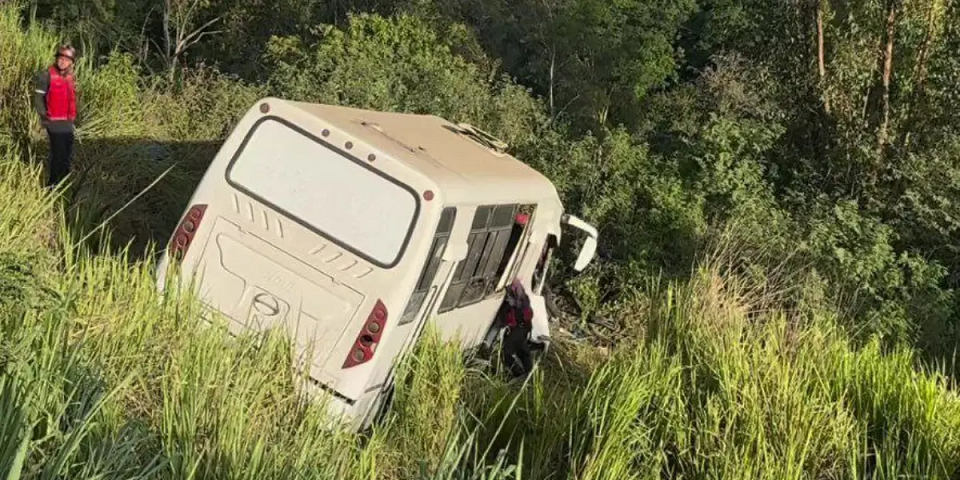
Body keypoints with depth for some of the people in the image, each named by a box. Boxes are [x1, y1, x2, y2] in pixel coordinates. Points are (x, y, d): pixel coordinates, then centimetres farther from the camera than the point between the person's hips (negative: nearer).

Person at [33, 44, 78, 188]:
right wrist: (45, 116, -15)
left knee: (67, 154, 15)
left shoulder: (69, 76, 11)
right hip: (54, 122, -7)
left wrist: (73, 116, 16)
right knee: (58, 153, -9)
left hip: (67, 122, 7)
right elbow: (38, 98, -12)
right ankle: (52, 184, 0)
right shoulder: (46, 75, -11)